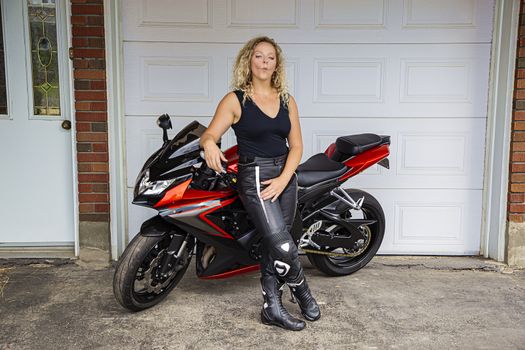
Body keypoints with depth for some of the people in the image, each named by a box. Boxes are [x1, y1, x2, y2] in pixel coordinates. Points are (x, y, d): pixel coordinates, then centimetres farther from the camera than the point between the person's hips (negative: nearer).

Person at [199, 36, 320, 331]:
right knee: (283, 245, -12)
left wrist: (283, 179, -8)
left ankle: (273, 308, 19)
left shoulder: (287, 100, 9)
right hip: (254, 176, -4)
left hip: (286, 175, 5)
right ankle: (303, 293, 14)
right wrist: (209, 143, -35)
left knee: (273, 246, 8)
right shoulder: (235, 100, -2)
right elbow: (210, 133, -10)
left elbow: (296, 145, 6)